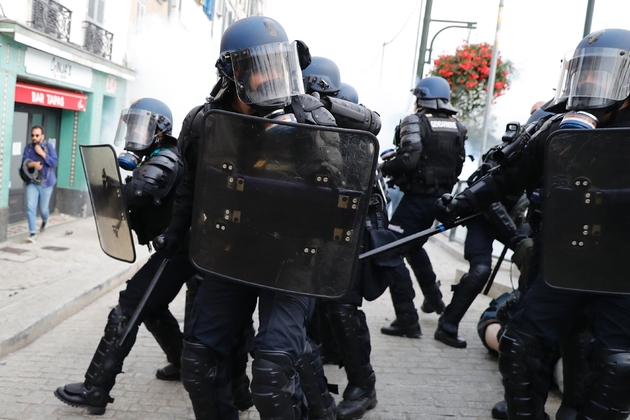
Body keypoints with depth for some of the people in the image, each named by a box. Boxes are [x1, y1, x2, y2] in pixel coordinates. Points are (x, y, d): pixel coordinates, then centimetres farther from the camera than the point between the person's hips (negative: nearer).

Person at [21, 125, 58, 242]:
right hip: (32, 183, 1)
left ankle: (44, 221, 46)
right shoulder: (28, 147, -2)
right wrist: (33, 164, -26)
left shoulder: (48, 146, -6)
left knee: (43, 208, 10)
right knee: (30, 207, -12)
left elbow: (54, 162, -13)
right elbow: (24, 163, -6)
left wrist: (42, 153, -21)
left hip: (46, 183, -1)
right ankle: (33, 233, -7)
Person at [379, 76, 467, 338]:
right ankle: (433, 298, 42)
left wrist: (384, 168, -4)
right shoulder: (458, 128, 10)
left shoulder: (415, 122, -10)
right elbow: (457, 167, 10)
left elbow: (407, 160, -22)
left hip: (416, 197, -8)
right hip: (440, 198, 8)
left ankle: (407, 319, -10)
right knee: (414, 247, 28)